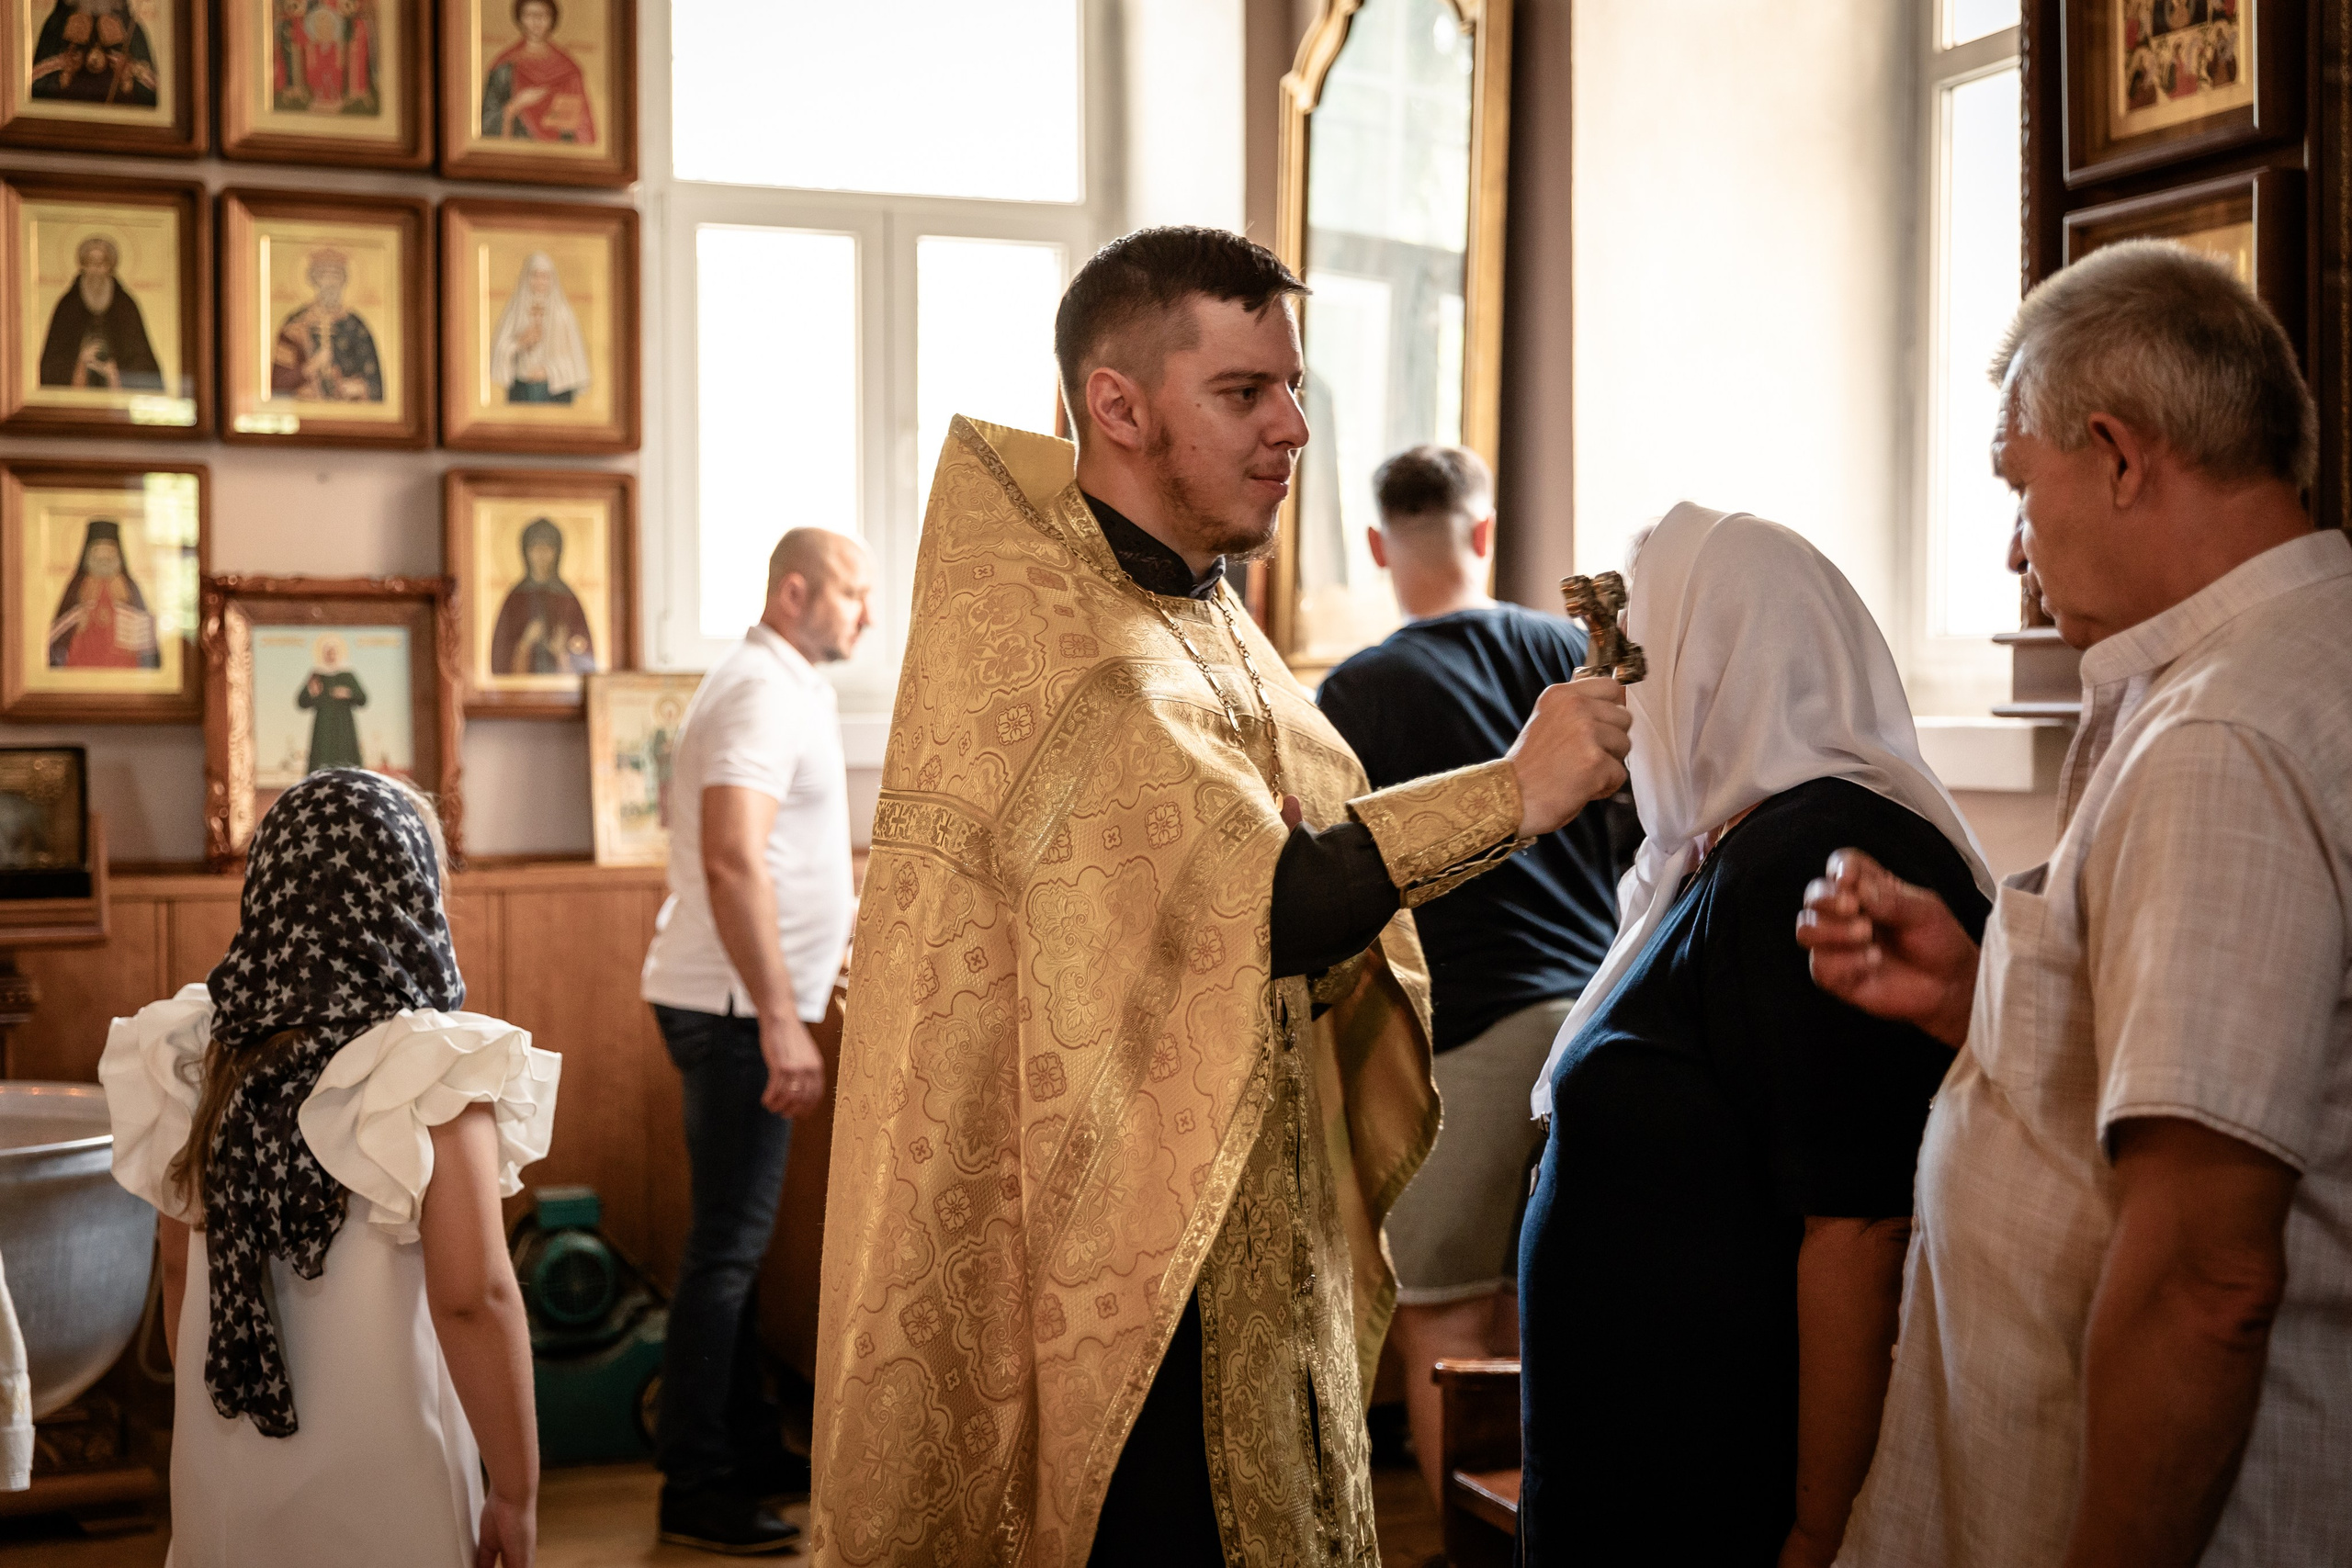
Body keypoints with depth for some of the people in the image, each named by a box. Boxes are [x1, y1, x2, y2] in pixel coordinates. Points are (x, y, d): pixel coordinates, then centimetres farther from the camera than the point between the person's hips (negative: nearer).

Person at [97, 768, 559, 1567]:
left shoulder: (197, 1060, -2)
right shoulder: (433, 1079, -17)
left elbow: (179, 1274, 7)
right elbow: (472, 1299, -20)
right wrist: (516, 1488, -10)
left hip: (221, 1477, 5)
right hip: (378, 1499, -5)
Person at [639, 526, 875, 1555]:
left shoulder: (775, 686, 17)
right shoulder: (765, 692, -16)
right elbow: (731, 861, -27)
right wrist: (781, 1025, -28)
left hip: (737, 1005, 11)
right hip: (735, 1007, -11)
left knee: (736, 1235, 16)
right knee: (730, 1243, -6)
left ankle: (749, 1451, 27)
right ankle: (696, 1493, 0)